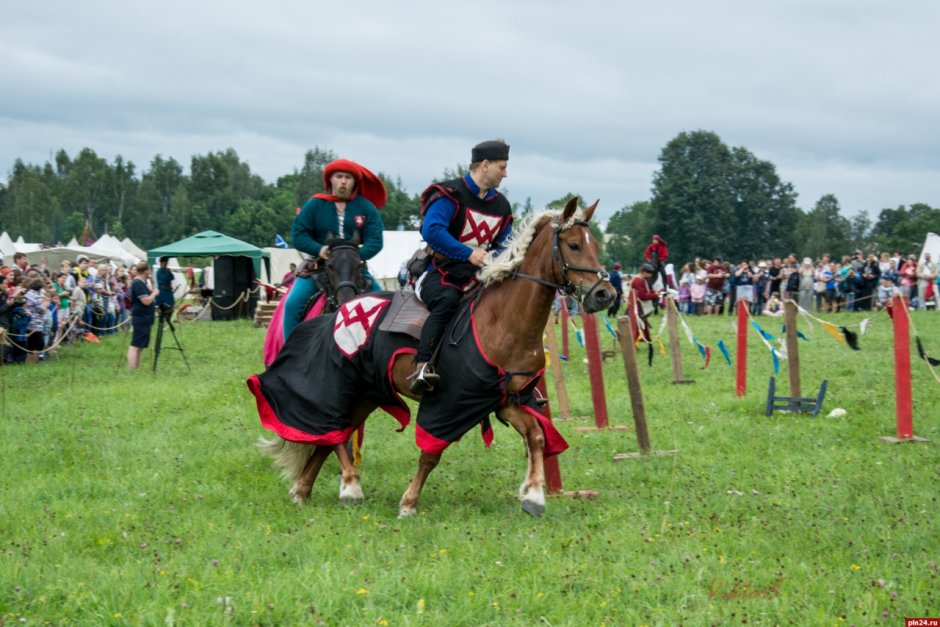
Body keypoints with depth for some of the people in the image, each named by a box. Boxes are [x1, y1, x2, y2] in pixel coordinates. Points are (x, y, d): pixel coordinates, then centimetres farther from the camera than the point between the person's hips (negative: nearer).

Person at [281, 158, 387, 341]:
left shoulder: (366, 207, 2)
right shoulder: (314, 205, 2)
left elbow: (375, 241, -6)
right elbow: (298, 235, -3)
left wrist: (357, 254, -26)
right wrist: (319, 249, -21)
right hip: (318, 266, -1)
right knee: (293, 303, -20)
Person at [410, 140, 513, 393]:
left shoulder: (501, 205, 13)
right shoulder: (450, 194, -11)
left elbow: (502, 246, 19)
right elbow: (431, 231, -24)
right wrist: (469, 253, -27)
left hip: (476, 276, 7)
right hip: (439, 274, -7)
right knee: (448, 299, -37)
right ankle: (422, 367, -45)